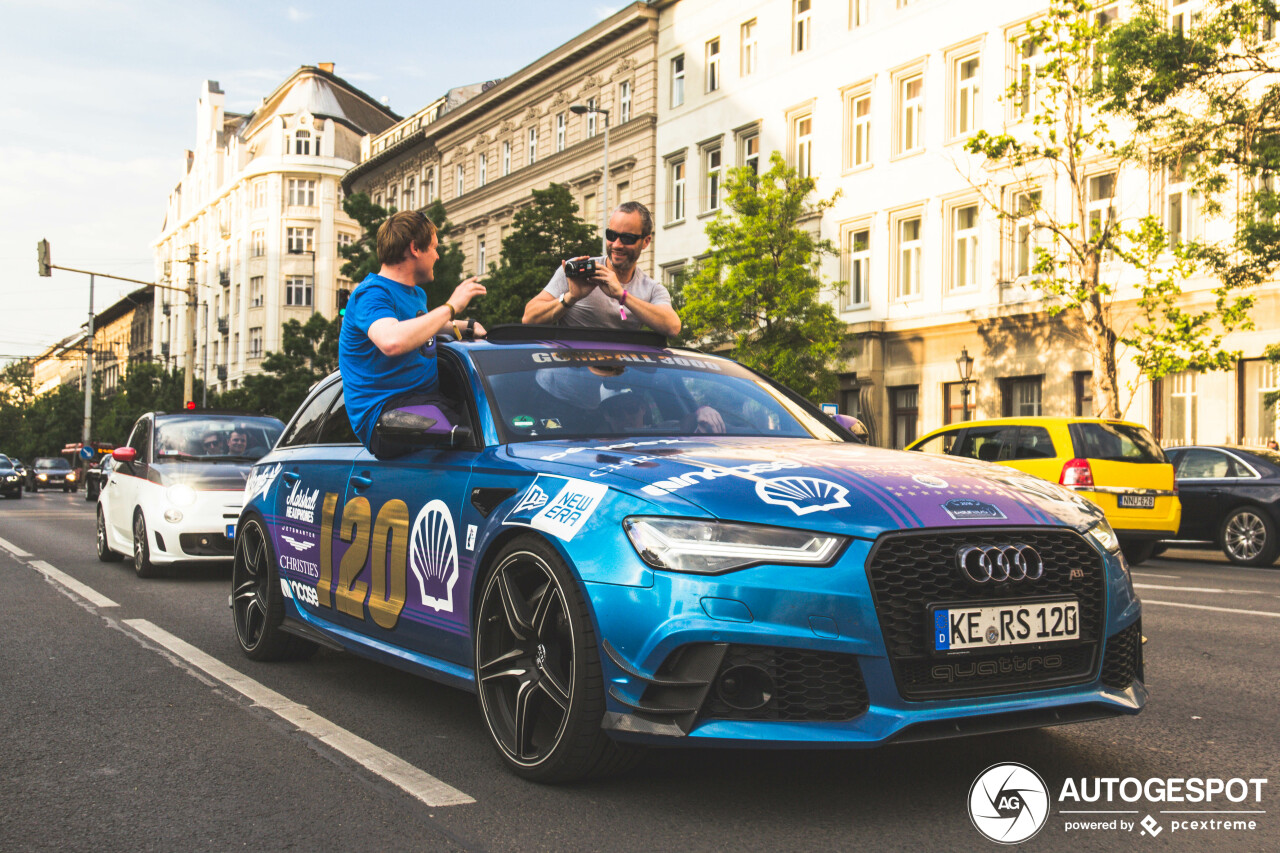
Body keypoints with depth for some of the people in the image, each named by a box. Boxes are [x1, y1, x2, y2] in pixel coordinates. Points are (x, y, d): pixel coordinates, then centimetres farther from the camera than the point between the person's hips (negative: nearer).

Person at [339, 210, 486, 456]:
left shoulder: (417, 295, 22)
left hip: (429, 400, 10)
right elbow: (392, 341, -34)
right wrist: (451, 307, -24)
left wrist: (467, 325, 33)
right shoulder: (372, 293, -11)